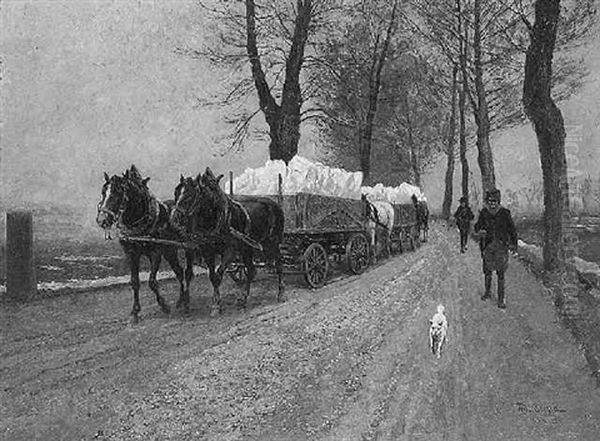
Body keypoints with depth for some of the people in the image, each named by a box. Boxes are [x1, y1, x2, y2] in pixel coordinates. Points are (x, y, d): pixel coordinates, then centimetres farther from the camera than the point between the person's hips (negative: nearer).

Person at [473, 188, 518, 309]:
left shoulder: (504, 213, -5)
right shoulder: (483, 213, 0)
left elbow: (512, 230, 4)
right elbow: (477, 226, 9)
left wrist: (513, 243, 3)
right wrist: (479, 231, -14)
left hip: (501, 246, -2)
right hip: (487, 246, 3)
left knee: (501, 273, -1)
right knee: (487, 271, 13)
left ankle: (501, 299, 5)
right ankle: (487, 292, 32)